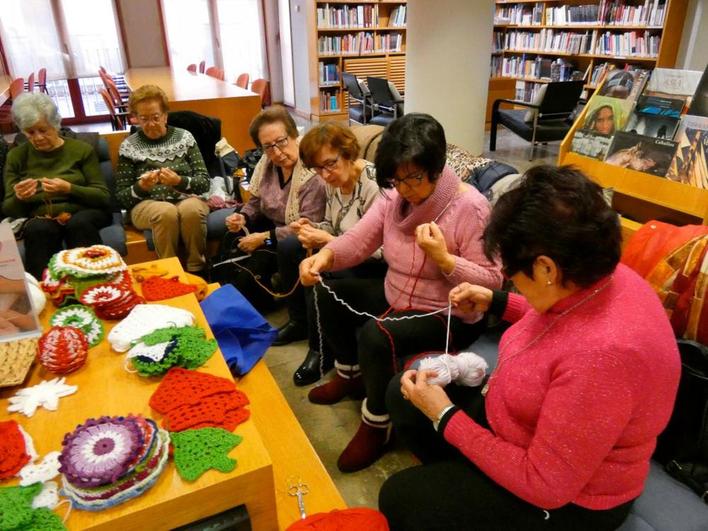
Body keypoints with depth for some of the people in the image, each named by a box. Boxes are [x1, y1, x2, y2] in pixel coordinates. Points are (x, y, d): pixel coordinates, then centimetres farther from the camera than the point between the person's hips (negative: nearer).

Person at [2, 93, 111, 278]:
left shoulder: (81, 149, 7)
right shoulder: (16, 156, 13)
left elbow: (104, 197, 0)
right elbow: (8, 210, 12)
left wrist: (69, 189, -17)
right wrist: (19, 198, -12)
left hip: (82, 213, -1)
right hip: (40, 219, 1)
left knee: (79, 223, -36)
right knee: (38, 228, -34)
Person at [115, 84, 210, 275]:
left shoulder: (184, 137, 7)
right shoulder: (129, 146, 6)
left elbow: (204, 182, 0)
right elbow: (121, 197, 4)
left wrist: (179, 181, -19)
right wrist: (140, 187, -17)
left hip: (186, 199, 1)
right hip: (146, 205, 0)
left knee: (191, 209, -35)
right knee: (167, 212, -35)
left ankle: (196, 271, -19)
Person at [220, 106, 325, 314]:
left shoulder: (313, 172, -22)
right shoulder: (266, 164, 2)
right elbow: (256, 202, 15)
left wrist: (265, 238, -21)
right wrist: (242, 217, -7)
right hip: (270, 227, 7)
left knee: (260, 258, -28)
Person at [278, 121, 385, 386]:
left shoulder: (374, 185, -27)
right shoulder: (335, 180, 0)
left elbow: (381, 252, -28)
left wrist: (326, 241, -29)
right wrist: (313, 229, -10)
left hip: (373, 267, -9)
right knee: (288, 247, 1)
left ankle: (322, 351, -3)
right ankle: (301, 323, 16)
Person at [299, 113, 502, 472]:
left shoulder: (470, 207, -23)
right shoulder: (394, 198, -3)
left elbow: (492, 282, -22)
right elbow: (358, 241, -8)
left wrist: (443, 258, -35)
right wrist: (325, 256, -29)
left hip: (449, 316, -8)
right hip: (395, 298, 8)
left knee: (375, 335, -30)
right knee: (330, 294, 5)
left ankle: (376, 425, -2)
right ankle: (350, 375, 28)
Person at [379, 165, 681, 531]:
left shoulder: (603, 353, -40)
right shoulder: (593, 277, -14)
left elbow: (544, 486, -29)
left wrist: (445, 416, -23)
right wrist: (495, 302, 8)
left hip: (565, 499, -8)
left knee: (399, 498, -4)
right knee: (402, 394, 10)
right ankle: (452, 482, 31)